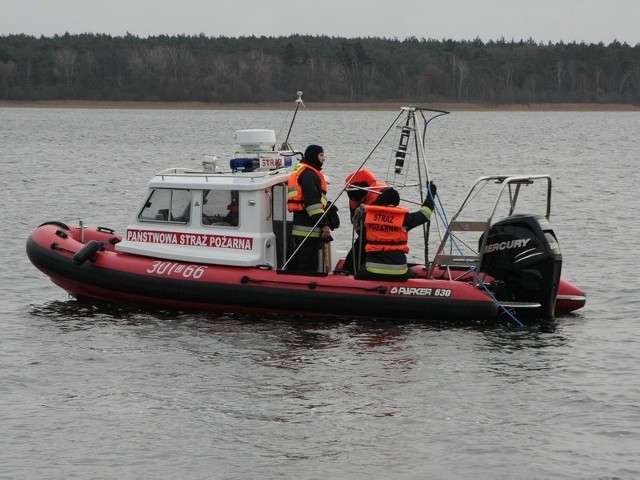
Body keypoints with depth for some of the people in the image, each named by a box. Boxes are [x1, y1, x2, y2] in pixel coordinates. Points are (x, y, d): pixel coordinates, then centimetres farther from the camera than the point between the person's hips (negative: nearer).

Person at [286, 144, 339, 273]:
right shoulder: (308, 174, -12)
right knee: (309, 267, -11)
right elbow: (313, 201, -20)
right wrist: (324, 224, -19)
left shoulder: (300, 171, 23)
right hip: (308, 228, -11)